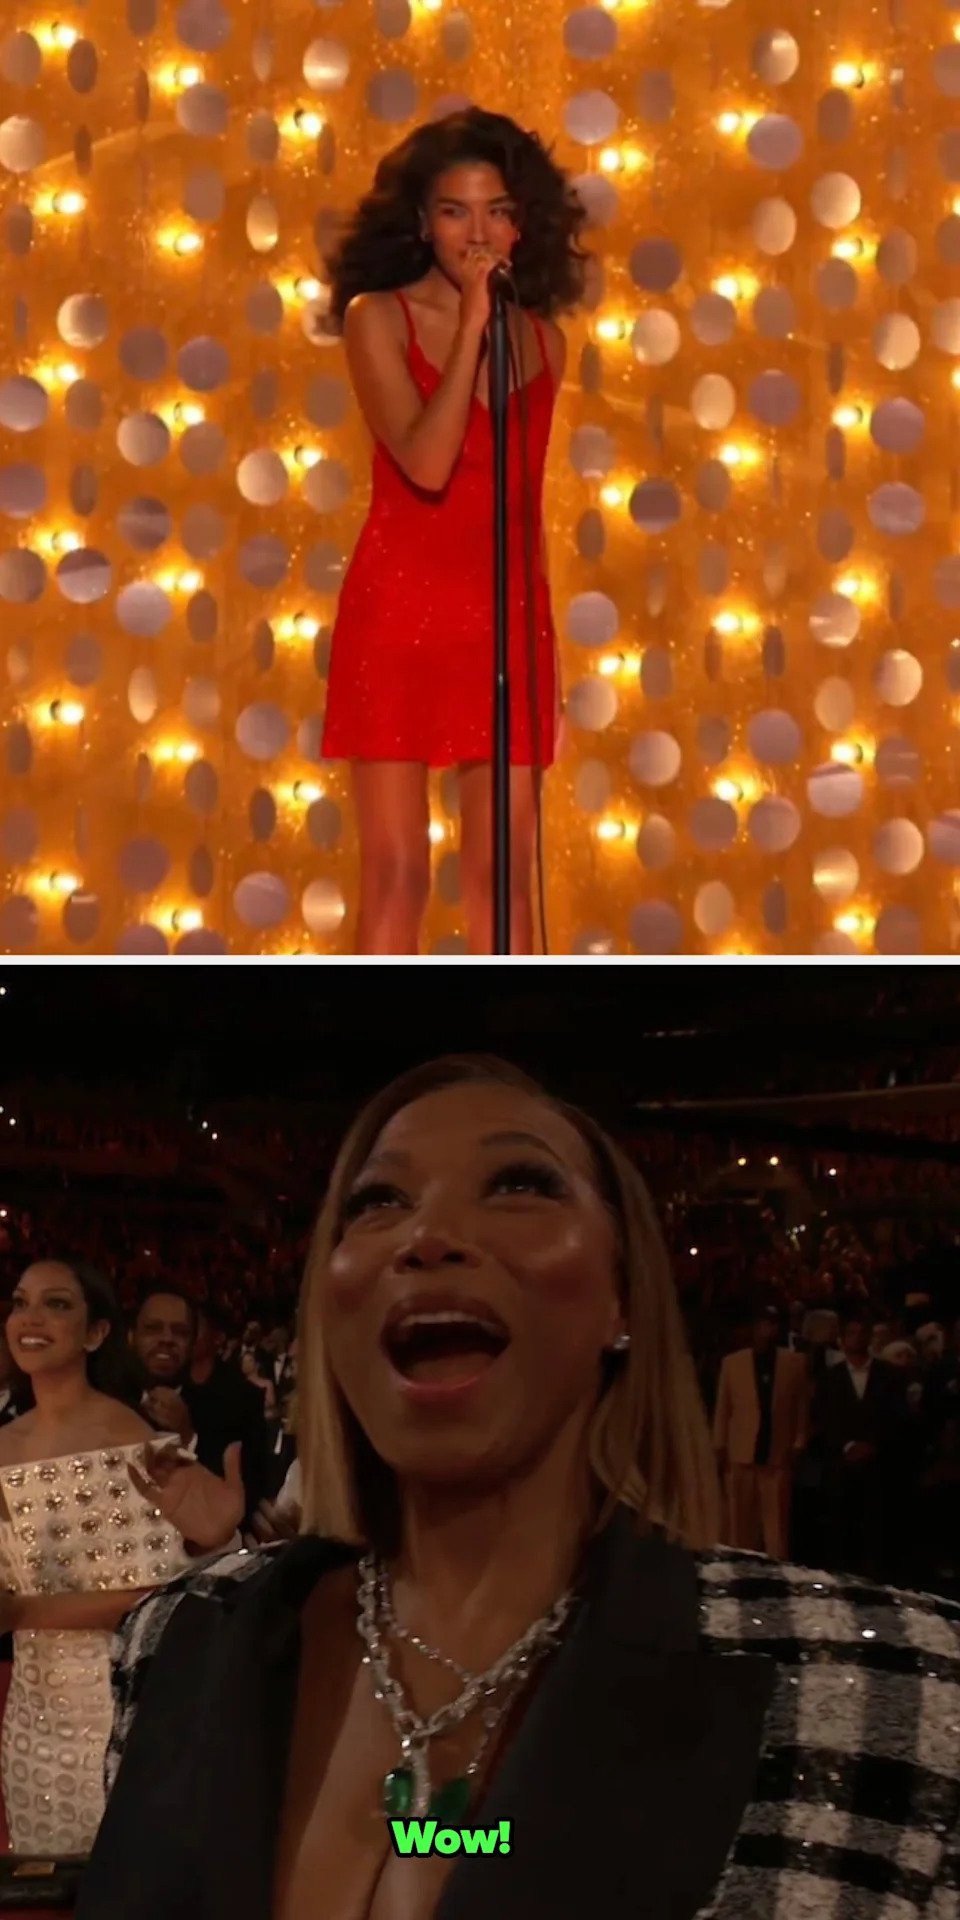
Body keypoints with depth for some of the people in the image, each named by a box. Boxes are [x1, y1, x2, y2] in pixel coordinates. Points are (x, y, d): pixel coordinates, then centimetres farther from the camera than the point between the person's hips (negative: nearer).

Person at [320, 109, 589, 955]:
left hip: (508, 622, 4)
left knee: (504, 872, 5)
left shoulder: (542, 339, 9)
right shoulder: (379, 318, -3)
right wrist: (471, 328, -16)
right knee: (396, 870, -3)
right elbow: (426, 464, -18)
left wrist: (548, 660, 16)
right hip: (398, 613, -3)